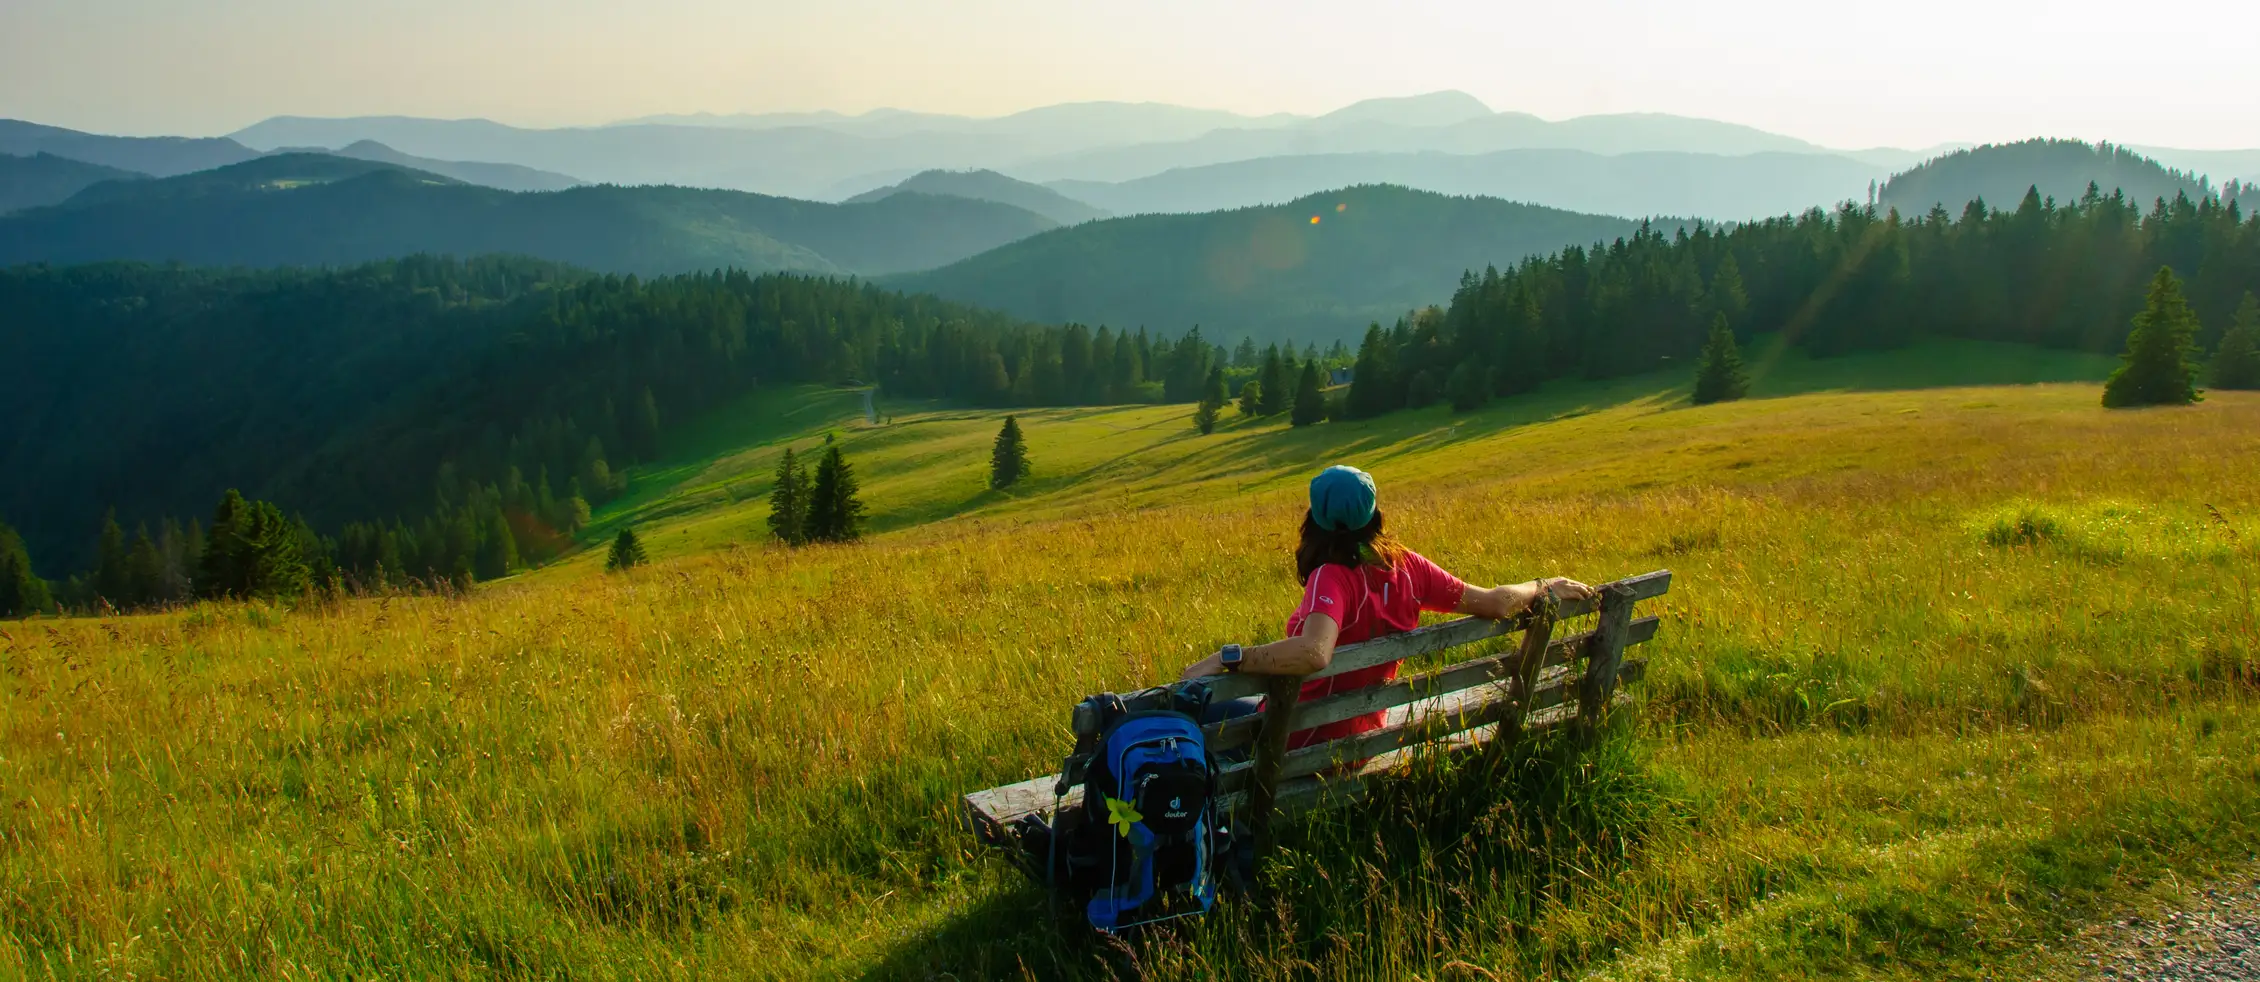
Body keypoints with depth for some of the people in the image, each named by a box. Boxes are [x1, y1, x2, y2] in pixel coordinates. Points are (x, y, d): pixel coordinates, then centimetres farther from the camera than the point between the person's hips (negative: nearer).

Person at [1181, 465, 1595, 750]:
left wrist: (1226, 658, -42)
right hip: (1361, 733, 7)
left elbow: (1313, 653, -46)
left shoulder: (1332, 578, -27)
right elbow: (1493, 603, -5)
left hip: (1309, 743, -7)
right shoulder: (1407, 567, -10)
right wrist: (1546, 587, 12)